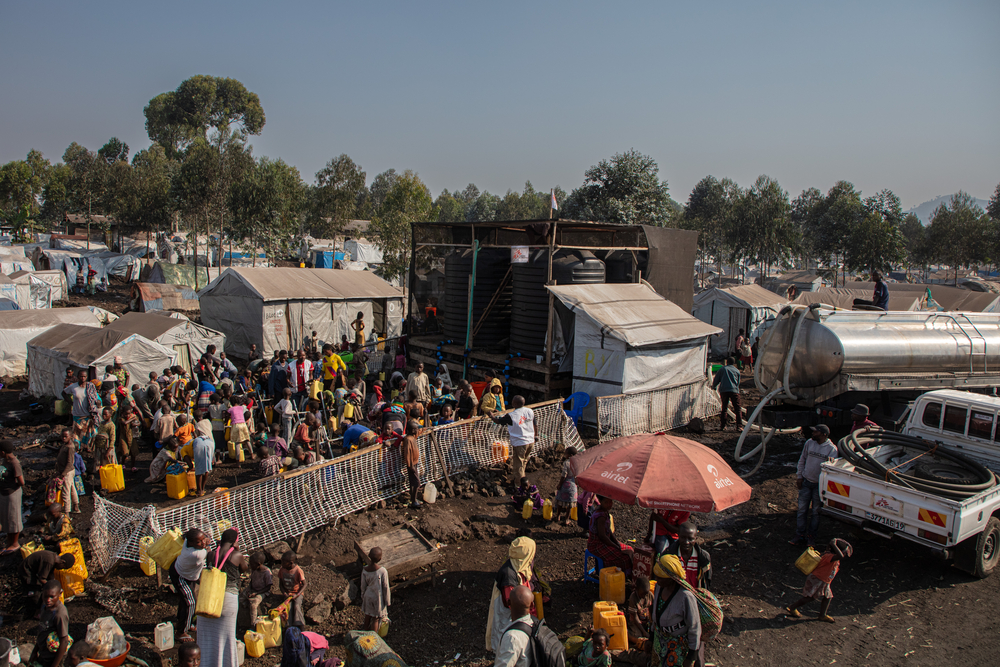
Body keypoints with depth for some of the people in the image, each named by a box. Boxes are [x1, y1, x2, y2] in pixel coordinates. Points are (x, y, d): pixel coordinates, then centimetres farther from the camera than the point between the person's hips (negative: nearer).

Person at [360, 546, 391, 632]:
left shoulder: (365, 569, -17)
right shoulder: (383, 571, -28)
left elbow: (363, 586, -3)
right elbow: (385, 588, -18)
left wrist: (363, 596, 14)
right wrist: (387, 602, -4)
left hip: (368, 596, 4)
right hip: (378, 598, -4)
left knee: (368, 616, 26)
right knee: (376, 619, 16)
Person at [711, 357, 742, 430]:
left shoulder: (722, 369, 13)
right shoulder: (737, 371, 18)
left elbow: (716, 379, 14)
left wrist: (713, 386, 32)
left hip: (723, 390, 0)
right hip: (734, 390, 0)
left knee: (724, 408, 8)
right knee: (737, 408, 3)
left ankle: (722, 426, 6)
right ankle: (739, 426, -6)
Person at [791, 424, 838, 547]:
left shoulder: (832, 449, -9)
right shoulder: (809, 443, 0)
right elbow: (802, 460, 8)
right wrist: (799, 476, 5)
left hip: (819, 485, -2)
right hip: (806, 482, 2)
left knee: (816, 511, 9)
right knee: (802, 509, 5)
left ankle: (811, 535, 23)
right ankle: (800, 535, 13)